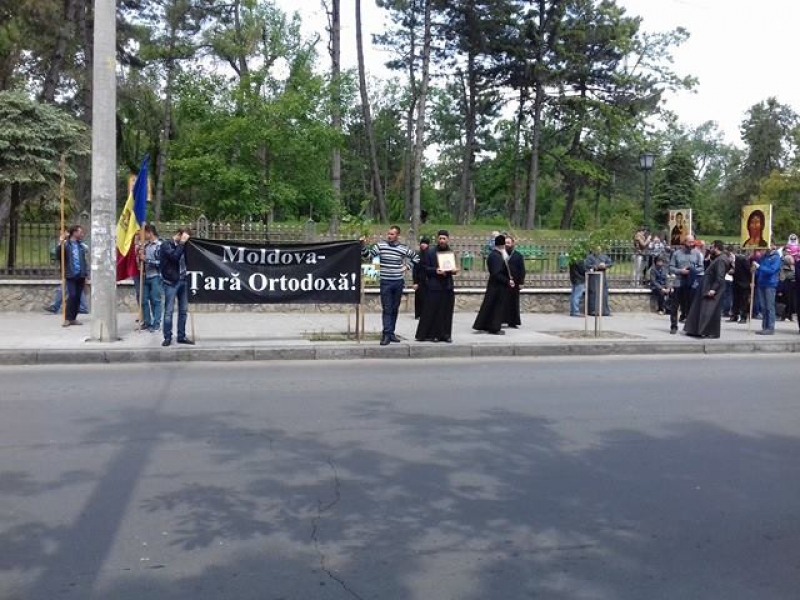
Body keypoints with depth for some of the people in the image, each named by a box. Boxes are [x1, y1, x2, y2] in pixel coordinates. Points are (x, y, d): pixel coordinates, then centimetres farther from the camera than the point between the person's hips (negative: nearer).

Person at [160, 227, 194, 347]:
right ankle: (167, 337, 4)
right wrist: (181, 243, -16)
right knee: (169, 311, -2)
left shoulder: (182, 245, 13)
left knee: (183, 310, 9)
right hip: (171, 281, -6)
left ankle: (181, 336, 16)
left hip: (183, 281, 6)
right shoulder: (166, 245, -6)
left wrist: (186, 243, 3)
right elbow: (174, 256, -22)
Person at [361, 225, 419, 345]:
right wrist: (363, 246, -18)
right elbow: (368, 255, -3)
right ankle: (386, 334, -9)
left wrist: (407, 267, 4)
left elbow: (415, 258, 14)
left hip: (399, 282, 3)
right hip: (386, 282, -3)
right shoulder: (380, 245, -2)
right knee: (387, 309, -7)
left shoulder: (404, 248, 2)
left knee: (395, 309, 10)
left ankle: (391, 333, 18)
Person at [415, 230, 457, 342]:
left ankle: (445, 334, 14)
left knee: (446, 312, 6)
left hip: (448, 287, 4)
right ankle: (428, 334, 4)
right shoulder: (430, 252, -2)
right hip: (433, 287, -4)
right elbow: (424, 268, -6)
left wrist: (453, 270, -2)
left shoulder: (450, 253, 11)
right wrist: (435, 271, -20)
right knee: (430, 312, -3)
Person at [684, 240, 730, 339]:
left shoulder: (721, 260, -17)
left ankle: (713, 332, -1)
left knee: (711, 311, -6)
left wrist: (714, 289, -27)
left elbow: (720, 277, -24)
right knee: (701, 309, 12)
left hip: (712, 289, -10)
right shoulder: (717, 258, 15)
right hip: (707, 288, 10)